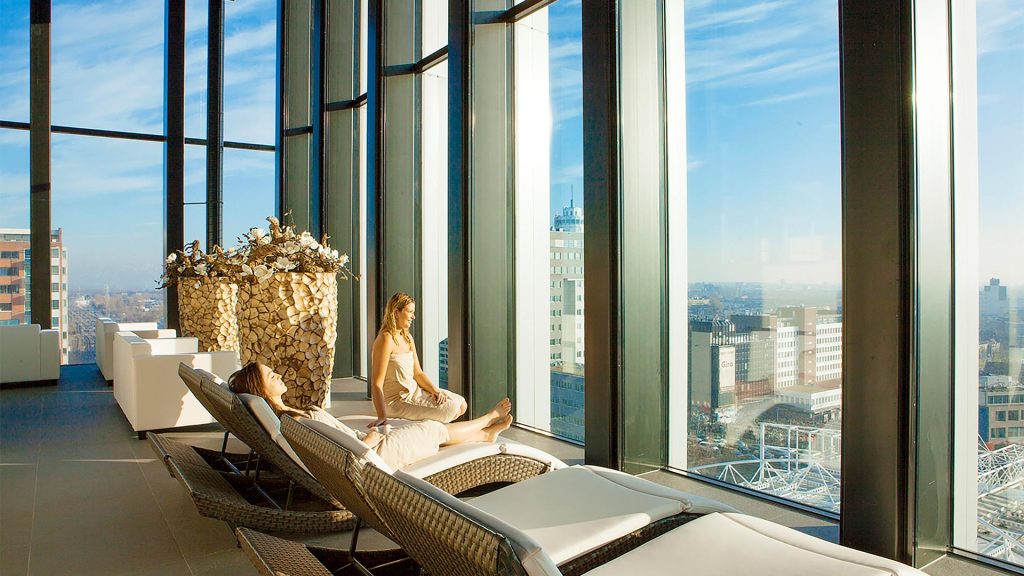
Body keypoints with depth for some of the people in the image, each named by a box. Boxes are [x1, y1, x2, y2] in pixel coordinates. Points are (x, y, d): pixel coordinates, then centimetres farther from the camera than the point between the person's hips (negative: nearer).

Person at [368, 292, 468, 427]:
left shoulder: (408, 338, 10)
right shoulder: (386, 339, -18)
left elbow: (417, 373, 11)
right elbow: (377, 383, -22)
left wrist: (435, 390, -8)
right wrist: (382, 417, -29)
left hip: (414, 391, 9)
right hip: (397, 401, -9)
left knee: (461, 404, 2)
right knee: (451, 409, -17)